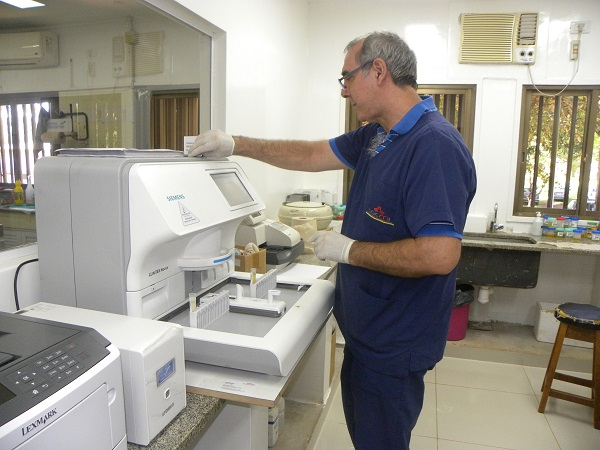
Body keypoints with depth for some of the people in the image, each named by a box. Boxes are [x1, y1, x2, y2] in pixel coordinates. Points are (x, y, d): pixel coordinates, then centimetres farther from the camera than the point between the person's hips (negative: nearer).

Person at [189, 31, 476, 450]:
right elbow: (314, 155, 13)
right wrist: (236, 145, 10)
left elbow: (440, 255, -32)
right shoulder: (377, 135, 5)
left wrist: (348, 250, -21)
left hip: (393, 344, -9)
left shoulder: (435, 145, -25)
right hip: (367, 328, 9)